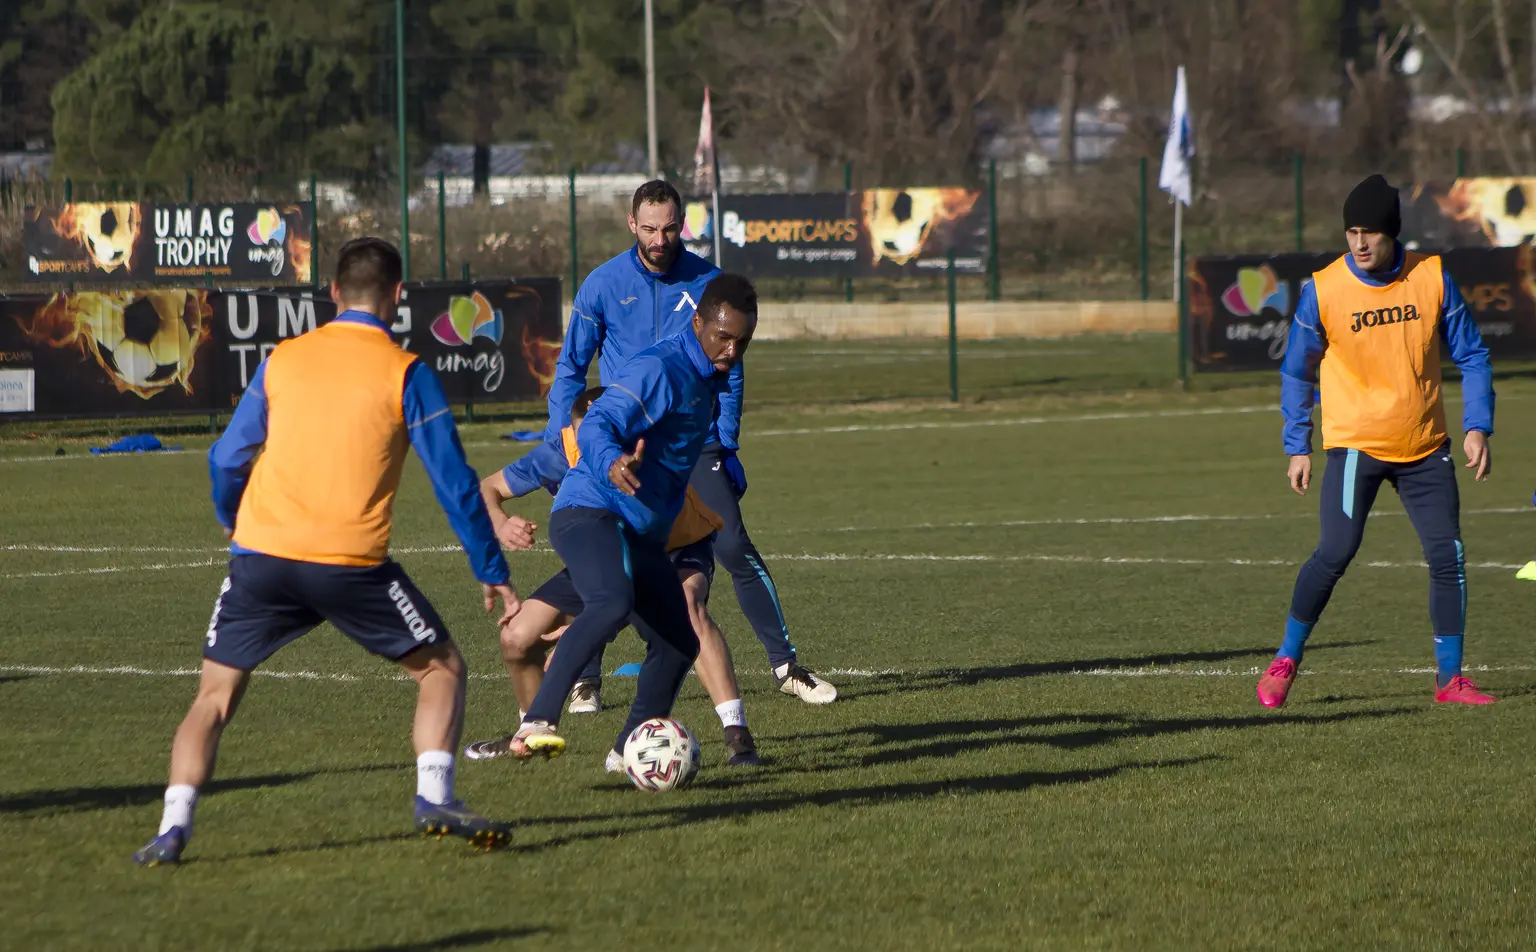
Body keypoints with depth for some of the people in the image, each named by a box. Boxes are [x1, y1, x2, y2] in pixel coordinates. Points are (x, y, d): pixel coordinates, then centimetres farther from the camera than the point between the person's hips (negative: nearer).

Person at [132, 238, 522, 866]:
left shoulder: (282, 360, 11)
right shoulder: (406, 374, 2)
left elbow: (227, 459, 16)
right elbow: (455, 483, 1)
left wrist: (231, 520, 36)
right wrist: (492, 572, 9)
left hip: (261, 554, 3)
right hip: (353, 564, -2)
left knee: (214, 696, 12)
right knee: (441, 669, 14)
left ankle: (174, 826, -4)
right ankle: (434, 796, -5)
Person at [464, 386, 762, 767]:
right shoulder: (561, 452, -26)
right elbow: (487, 489, -12)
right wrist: (500, 522, -37)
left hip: (680, 548, -4)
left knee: (688, 603, -39)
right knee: (517, 638, -5)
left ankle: (737, 735, -40)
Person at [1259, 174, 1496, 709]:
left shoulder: (1432, 278, -3)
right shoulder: (1322, 290, -8)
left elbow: (1470, 355, 5)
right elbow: (1296, 373, 4)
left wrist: (1477, 427, -5)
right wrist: (1297, 448, 0)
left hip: (1425, 446, 3)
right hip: (1355, 444, -3)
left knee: (1448, 556, -1)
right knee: (1336, 552, -15)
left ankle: (1449, 678, 10)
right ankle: (1285, 662, 0)